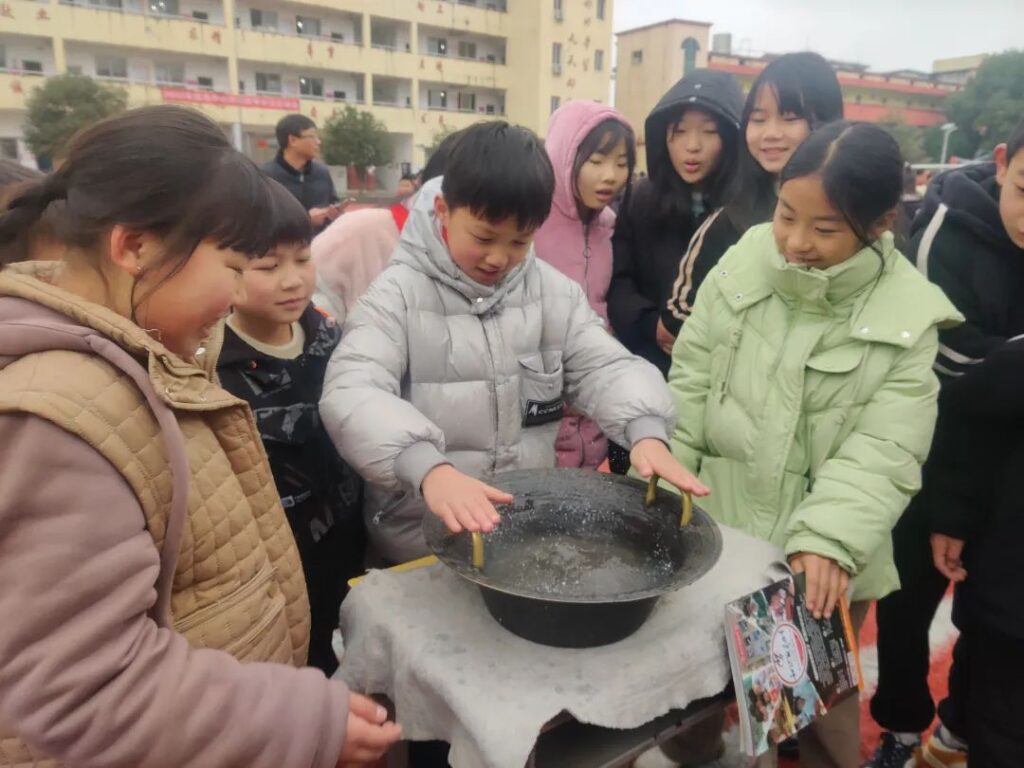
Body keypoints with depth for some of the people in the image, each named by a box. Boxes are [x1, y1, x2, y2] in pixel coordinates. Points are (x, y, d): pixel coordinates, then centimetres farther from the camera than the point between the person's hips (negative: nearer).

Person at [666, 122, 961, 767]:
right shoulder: (741, 267, -6)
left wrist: (830, 541, -25)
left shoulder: (909, 318, -9)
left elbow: (884, 452, -12)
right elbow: (690, 385, -1)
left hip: (825, 555, -1)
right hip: (717, 525, 2)